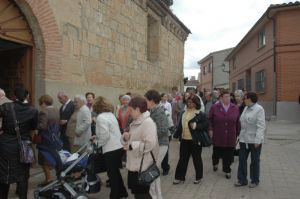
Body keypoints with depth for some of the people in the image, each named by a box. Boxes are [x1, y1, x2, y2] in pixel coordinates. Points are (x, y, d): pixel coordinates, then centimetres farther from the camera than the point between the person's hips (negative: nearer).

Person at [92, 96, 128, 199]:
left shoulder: (101, 117, -15)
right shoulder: (111, 114, 12)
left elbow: (105, 135, -21)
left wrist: (98, 143, -3)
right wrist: (97, 137, 25)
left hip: (111, 149, -9)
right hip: (119, 146, 9)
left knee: (112, 174, 6)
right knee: (116, 172, 23)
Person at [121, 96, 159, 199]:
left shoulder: (148, 122, -19)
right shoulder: (135, 122, 11)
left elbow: (150, 144, -29)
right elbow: (132, 140, 19)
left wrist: (132, 146, -22)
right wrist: (125, 138, -4)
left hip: (143, 166, -9)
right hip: (134, 164, 9)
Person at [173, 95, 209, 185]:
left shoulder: (201, 114, -8)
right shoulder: (184, 113, 11)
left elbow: (206, 125, -13)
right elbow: (180, 126, 15)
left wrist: (196, 126, -26)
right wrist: (176, 135, 9)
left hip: (195, 140, -5)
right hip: (184, 140, 5)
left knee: (197, 159, 10)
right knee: (182, 159, 11)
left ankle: (198, 177, 27)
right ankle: (180, 177, 21)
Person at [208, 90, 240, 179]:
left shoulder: (235, 108, 1)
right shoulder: (214, 107, -4)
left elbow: (238, 122, 5)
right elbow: (210, 120, 0)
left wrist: (238, 133, 5)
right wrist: (210, 129, -9)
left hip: (230, 137, 1)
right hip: (218, 136, -1)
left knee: (228, 155, 4)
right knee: (217, 152, 14)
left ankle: (227, 170, 20)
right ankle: (215, 163, 44)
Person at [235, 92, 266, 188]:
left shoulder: (259, 109, -14)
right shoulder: (246, 108, 9)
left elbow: (261, 126, -18)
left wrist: (257, 140, -21)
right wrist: (241, 135, 12)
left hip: (254, 140, -7)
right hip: (244, 139, 7)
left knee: (255, 161, 10)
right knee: (242, 159, 8)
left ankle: (255, 180, 26)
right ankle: (242, 180, 21)